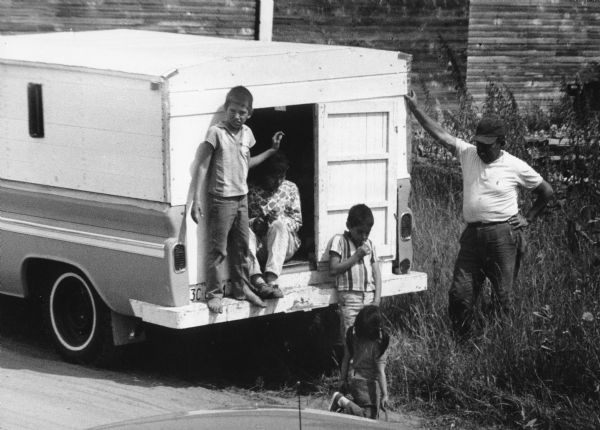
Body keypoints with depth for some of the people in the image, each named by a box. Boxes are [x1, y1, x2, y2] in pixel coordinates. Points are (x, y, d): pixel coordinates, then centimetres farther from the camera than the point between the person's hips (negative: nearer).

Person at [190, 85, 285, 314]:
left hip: (242, 198, 6)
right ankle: (214, 294, 3)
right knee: (218, 249, -3)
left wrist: (272, 150, 22)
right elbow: (202, 166, -11)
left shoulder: (247, 133, 9)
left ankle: (241, 288, 25)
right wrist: (196, 199, -17)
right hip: (221, 199, -6)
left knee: (241, 247, 13)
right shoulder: (216, 132, -11)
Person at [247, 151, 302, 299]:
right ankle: (257, 280, -51)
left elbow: (297, 221, 7)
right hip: (258, 245, 0)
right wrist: (254, 222, -22)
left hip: (283, 243, 0)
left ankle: (271, 278, -47)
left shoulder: (290, 188, 12)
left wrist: (278, 219, -13)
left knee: (279, 225, -32)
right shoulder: (251, 191, 7)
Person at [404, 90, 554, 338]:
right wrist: (415, 110, -3)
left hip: (503, 236, -4)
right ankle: (461, 343, 12)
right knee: (460, 294, 1)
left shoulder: (516, 168, -1)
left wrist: (528, 218, 6)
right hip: (472, 234, 4)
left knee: (503, 296, -2)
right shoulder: (468, 154, 7)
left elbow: (546, 192, 10)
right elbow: (440, 134, 4)